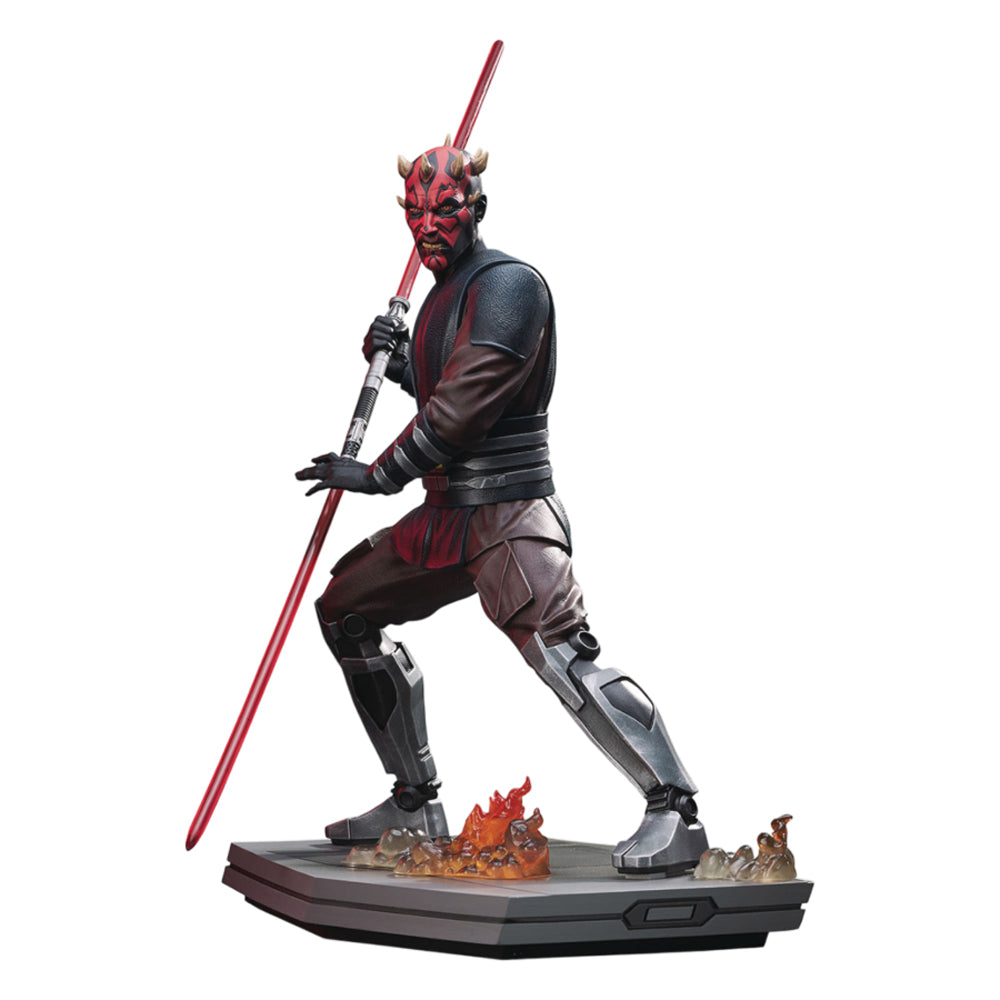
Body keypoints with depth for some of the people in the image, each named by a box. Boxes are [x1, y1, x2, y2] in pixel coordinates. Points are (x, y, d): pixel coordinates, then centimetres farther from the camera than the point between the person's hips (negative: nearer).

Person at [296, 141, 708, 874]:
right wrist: (399, 360, 7)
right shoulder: (444, 292, 18)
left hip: (510, 514, -10)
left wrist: (381, 475, -15)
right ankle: (416, 805, 21)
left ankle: (676, 813, -16)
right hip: (447, 512, 10)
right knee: (345, 610, 14)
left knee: (557, 649, -26)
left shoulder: (508, 284, -12)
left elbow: (467, 403, -21)